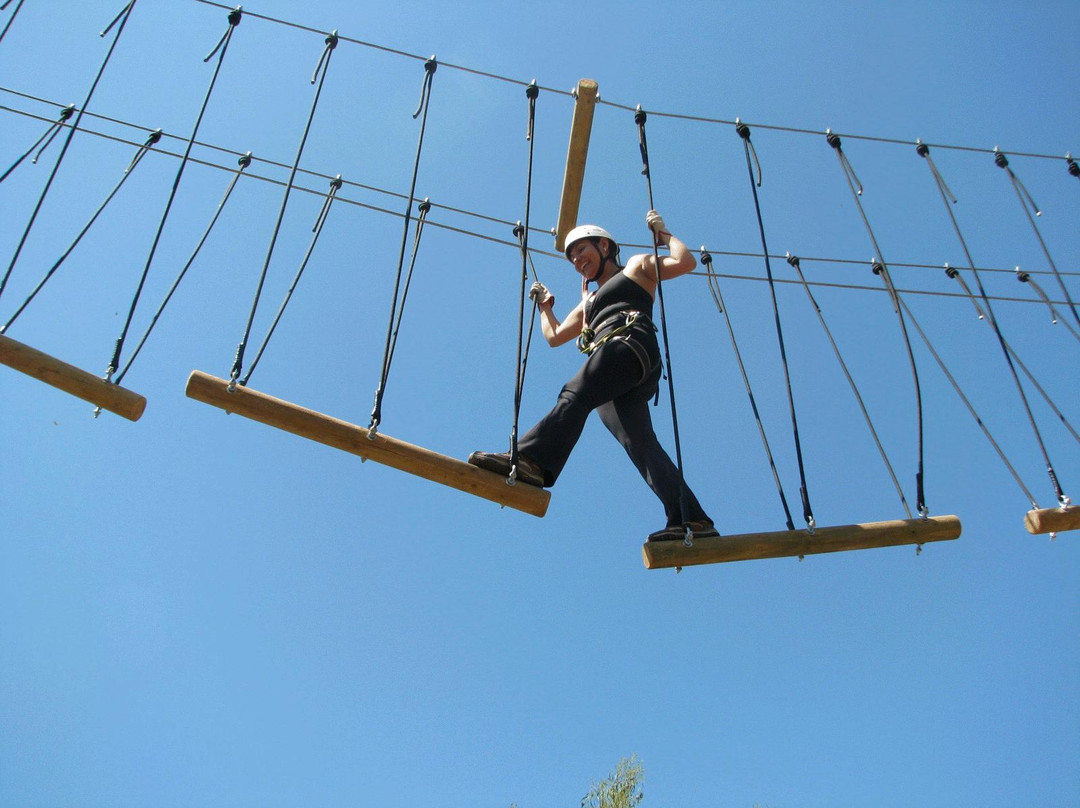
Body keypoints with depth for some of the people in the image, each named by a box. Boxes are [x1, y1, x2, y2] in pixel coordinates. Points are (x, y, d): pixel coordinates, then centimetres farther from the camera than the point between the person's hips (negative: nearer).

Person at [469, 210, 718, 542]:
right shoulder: (589, 302, 42)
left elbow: (686, 262, 10)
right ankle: (691, 518, -25)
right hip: (620, 383, 7)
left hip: (630, 343, -6)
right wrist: (545, 305, 46)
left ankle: (530, 458, -54)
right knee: (639, 440, -14)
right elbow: (554, 336, 45)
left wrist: (664, 234, 18)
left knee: (575, 394, -30)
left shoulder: (637, 267, 23)